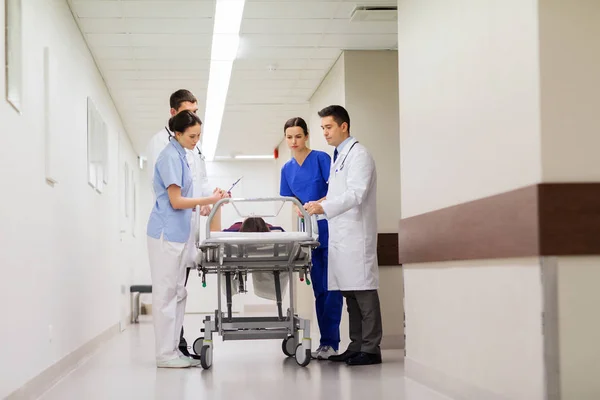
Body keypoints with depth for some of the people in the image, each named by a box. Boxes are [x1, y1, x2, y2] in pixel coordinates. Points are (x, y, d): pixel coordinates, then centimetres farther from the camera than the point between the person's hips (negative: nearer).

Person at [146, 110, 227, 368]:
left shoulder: (179, 155, 15)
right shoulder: (170, 157, -12)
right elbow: (175, 201, -16)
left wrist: (204, 204, 10)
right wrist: (209, 200, -13)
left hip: (176, 234, 10)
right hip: (166, 233, -10)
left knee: (177, 293, 10)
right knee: (166, 293, -6)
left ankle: (172, 350, 14)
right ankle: (165, 354, -3)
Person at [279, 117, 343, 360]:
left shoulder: (321, 158, -4)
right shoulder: (287, 169, 14)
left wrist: (317, 204, -26)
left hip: (329, 229, -6)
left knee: (331, 287, -7)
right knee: (319, 289, 7)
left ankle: (330, 342, -7)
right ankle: (326, 342, 11)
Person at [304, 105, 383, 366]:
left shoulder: (358, 155, -7)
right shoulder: (339, 156, 20)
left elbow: (355, 194, -20)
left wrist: (324, 207, -29)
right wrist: (318, 206, 12)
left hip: (356, 234, -9)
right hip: (340, 235, 9)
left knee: (363, 290, -8)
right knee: (349, 293, 9)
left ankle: (371, 349, -5)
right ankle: (356, 346, 13)